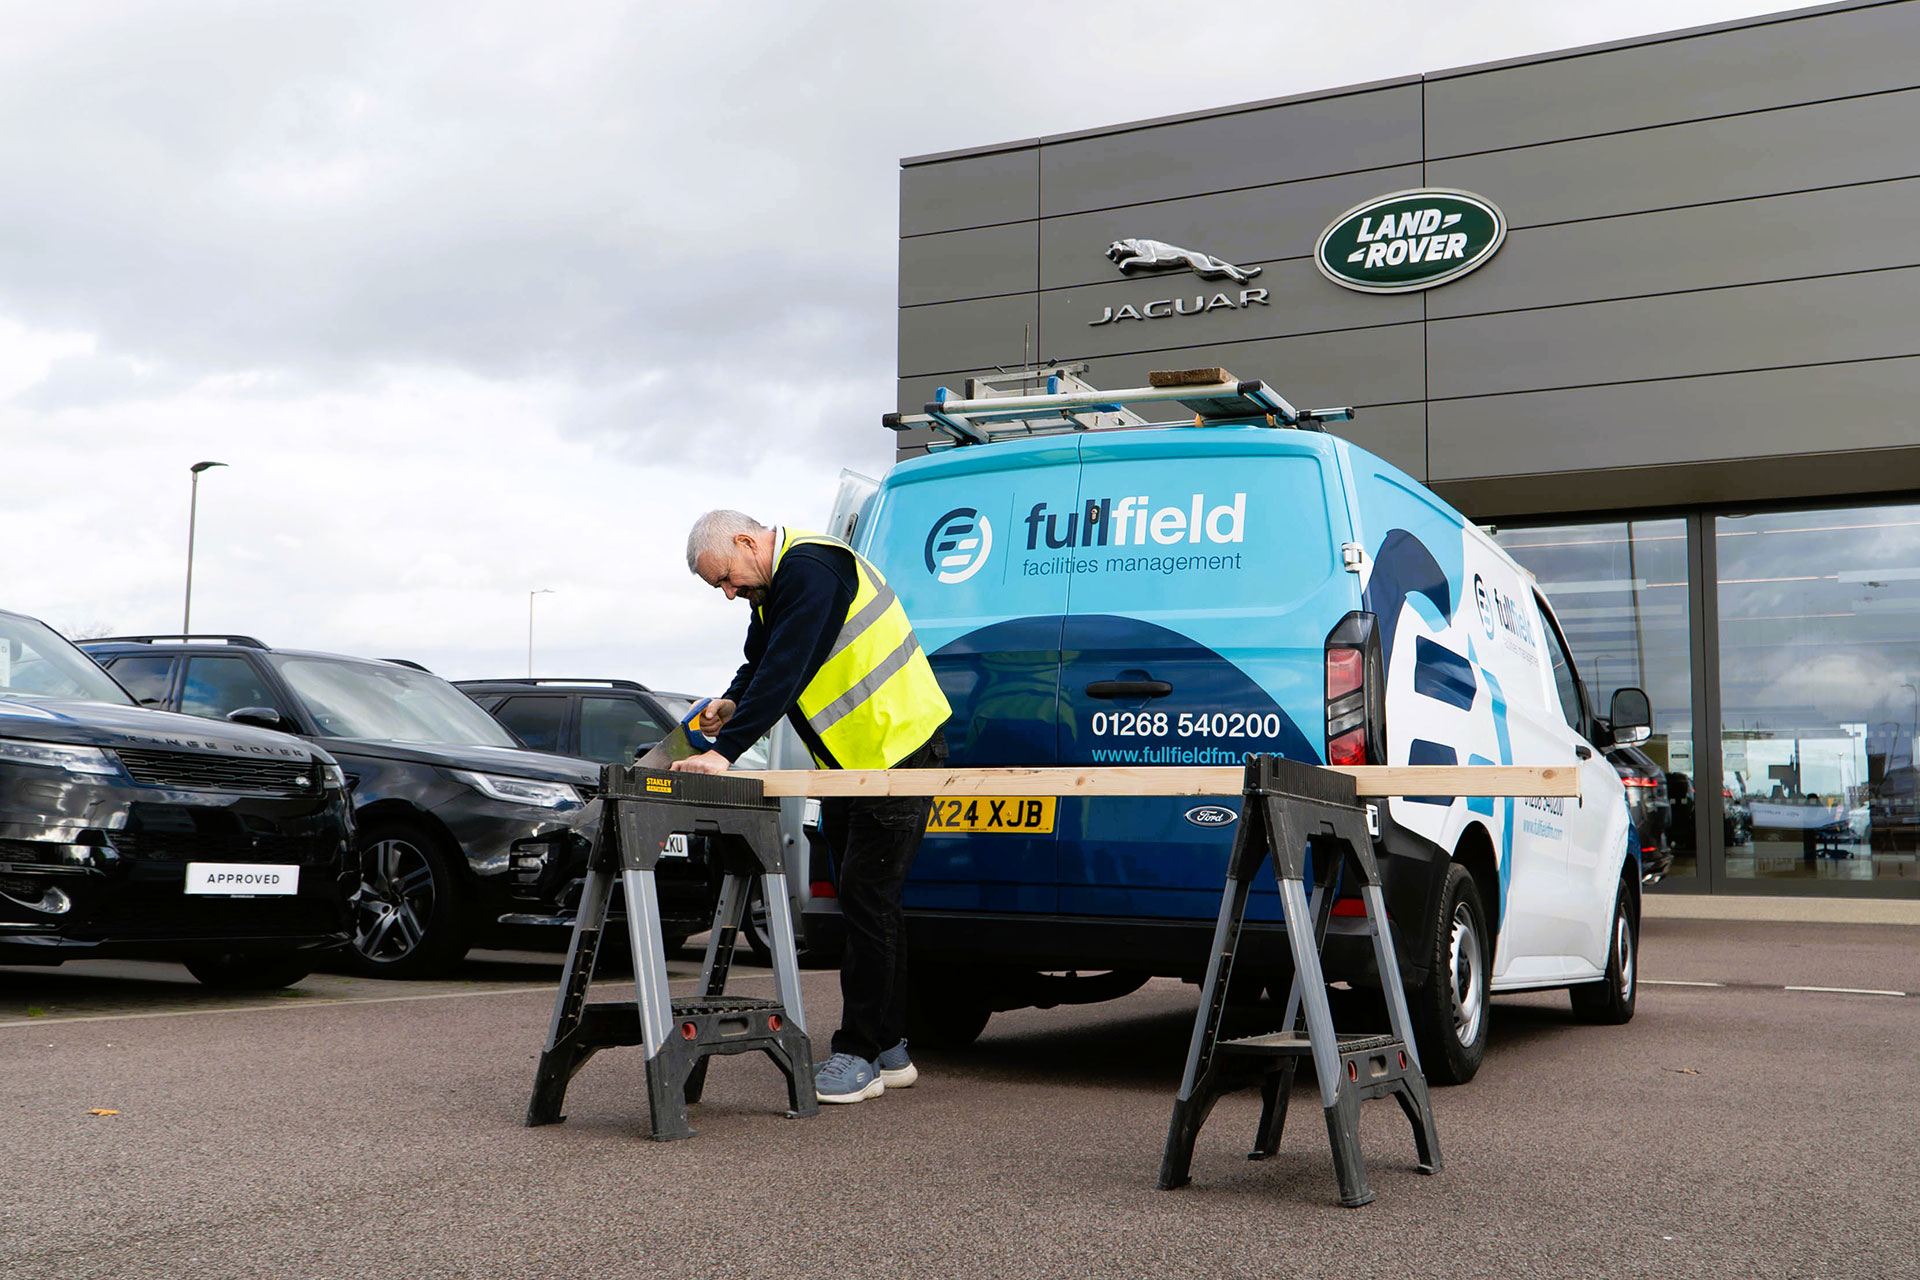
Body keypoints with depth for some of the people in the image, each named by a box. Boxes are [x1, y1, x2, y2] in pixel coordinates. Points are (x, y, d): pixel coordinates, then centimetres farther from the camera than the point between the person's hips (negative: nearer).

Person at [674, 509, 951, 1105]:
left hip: (897, 751, -11)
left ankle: (859, 1055, -3)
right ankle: (888, 1049, 21)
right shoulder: (776, 585, 12)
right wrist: (731, 704, -5)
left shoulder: (812, 570, -21)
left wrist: (725, 750, -29)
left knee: (867, 899, -9)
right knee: (865, 900, 13)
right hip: (849, 762, 11)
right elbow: (760, 663, 17)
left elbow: (786, 669, -28)